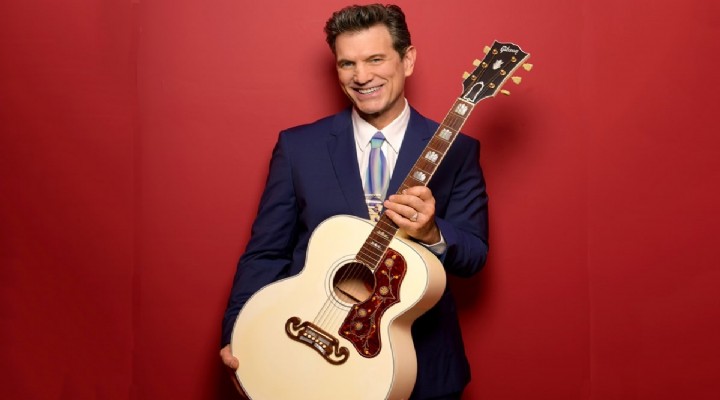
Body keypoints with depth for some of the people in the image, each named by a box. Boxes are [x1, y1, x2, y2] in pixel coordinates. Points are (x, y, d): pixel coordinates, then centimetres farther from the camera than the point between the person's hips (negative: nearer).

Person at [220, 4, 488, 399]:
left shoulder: (456, 150, -3)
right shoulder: (297, 145, -3)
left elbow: (474, 254, -5)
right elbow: (266, 251, -2)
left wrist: (432, 233, -25)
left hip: (422, 361, 1)